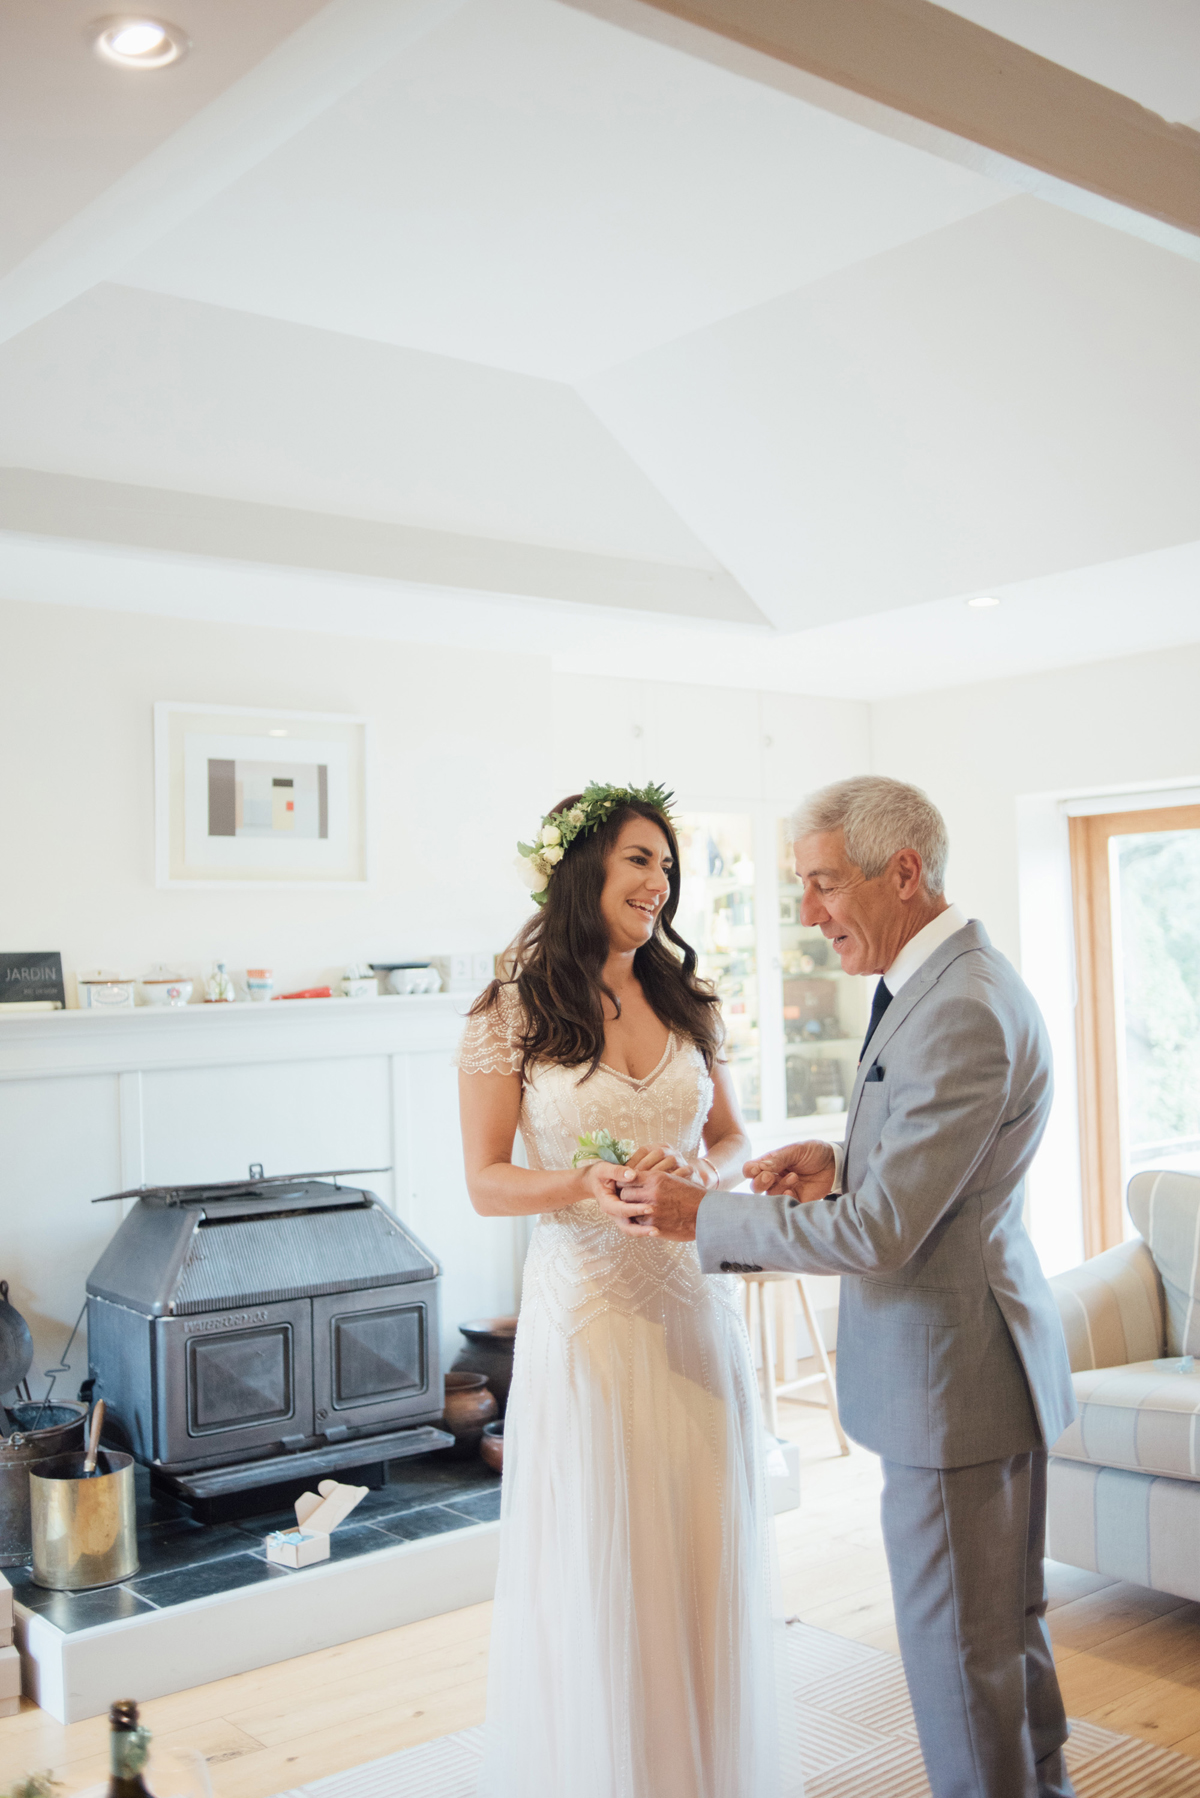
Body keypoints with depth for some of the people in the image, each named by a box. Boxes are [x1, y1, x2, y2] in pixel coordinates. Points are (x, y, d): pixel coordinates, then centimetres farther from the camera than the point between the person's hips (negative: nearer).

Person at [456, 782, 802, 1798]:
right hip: (587, 1305, -4)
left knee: (705, 1546, 13)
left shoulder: (688, 1004, 6)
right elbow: (486, 1182, -5)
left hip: (693, 1303, 4)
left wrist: (698, 1171, -10)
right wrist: (587, 1185, -22)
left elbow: (731, 1139, 13)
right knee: (598, 1558, 6)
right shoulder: (511, 1016, -7)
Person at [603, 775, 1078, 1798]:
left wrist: (701, 1218, -18)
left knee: (958, 1641, 7)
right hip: (971, 1354, 10)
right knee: (1007, 1616, 24)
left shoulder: (963, 1012, -26)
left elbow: (880, 1232, -26)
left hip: (954, 1368, -10)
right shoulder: (944, 982, 7)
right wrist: (842, 1158, 1)